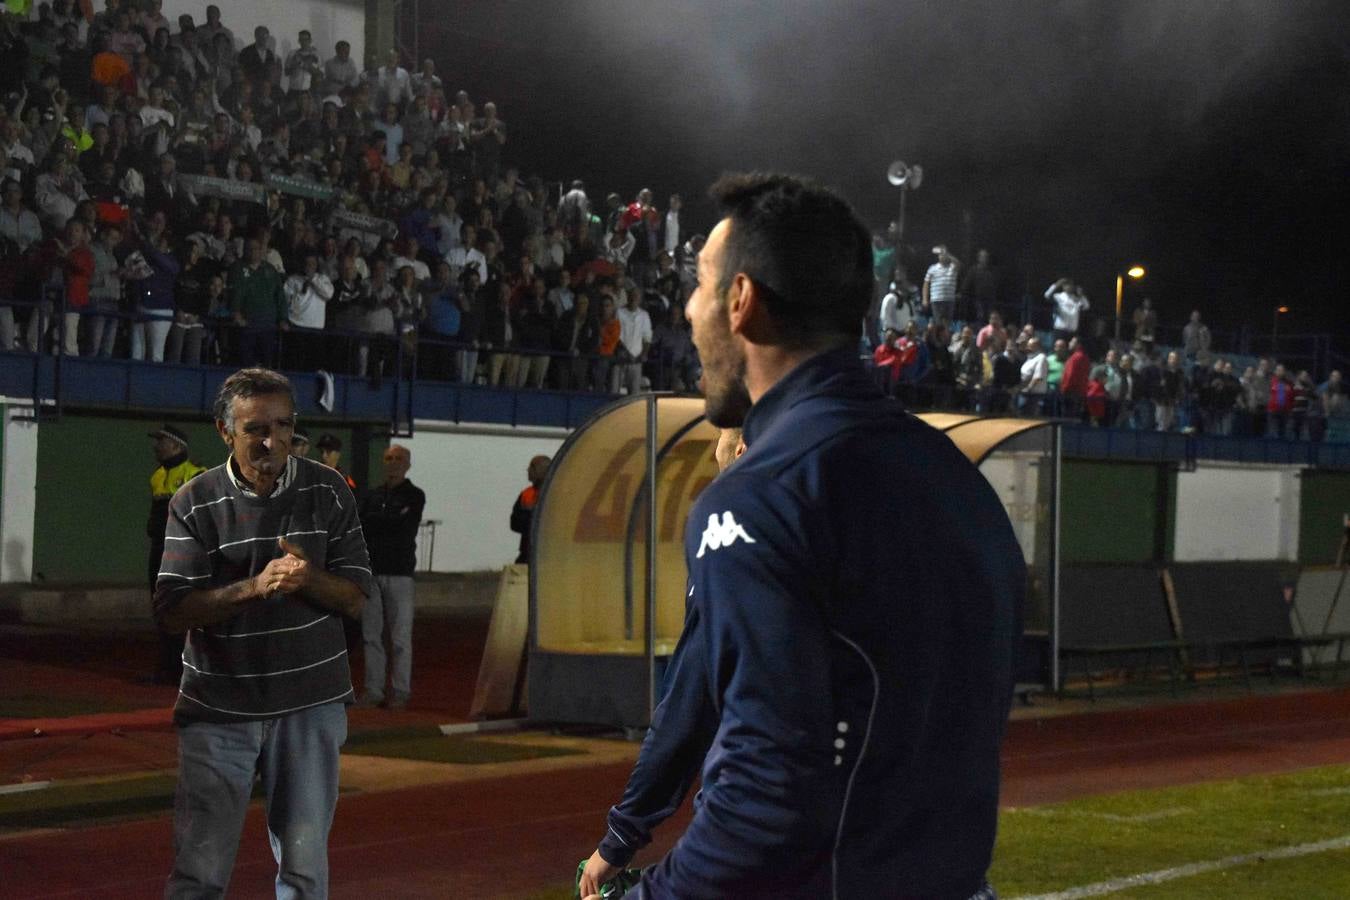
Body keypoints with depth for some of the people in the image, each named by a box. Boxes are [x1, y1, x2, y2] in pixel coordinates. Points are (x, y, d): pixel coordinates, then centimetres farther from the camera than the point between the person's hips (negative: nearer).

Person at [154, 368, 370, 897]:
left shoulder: (326, 491, 0)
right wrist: (252, 586, -25)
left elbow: (355, 597, 1)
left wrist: (309, 577, -21)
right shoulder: (194, 504, -5)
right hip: (218, 708, -1)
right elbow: (170, 612, -11)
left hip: (310, 703, 2)